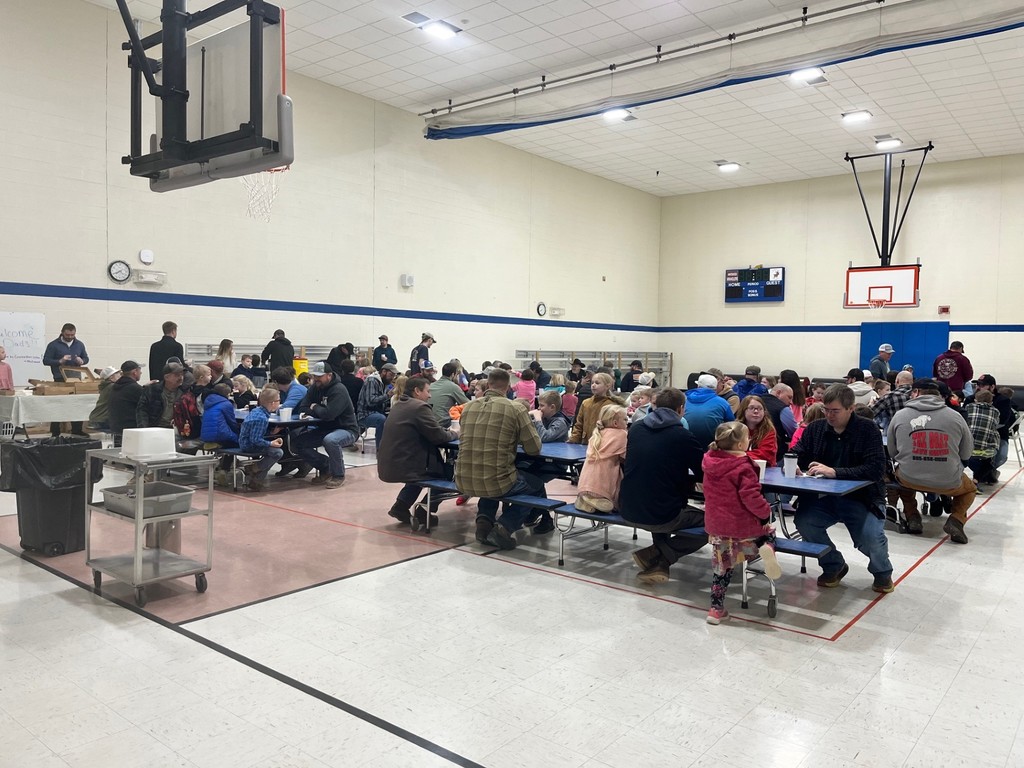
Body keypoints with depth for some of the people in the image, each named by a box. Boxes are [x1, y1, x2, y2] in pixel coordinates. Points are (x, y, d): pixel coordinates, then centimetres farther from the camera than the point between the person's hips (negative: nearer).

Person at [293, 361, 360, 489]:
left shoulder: (339, 390, -20)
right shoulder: (315, 388, 4)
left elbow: (328, 414, -31)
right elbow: (302, 409, -2)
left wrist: (315, 408, -12)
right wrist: (319, 411, -20)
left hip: (346, 429, -8)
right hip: (324, 429, 8)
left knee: (330, 440, -39)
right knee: (297, 444, -6)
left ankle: (338, 475, -15)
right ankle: (325, 467, 10)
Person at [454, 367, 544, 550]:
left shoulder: (468, 407, 6)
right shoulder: (515, 409, -7)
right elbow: (534, 448, -3)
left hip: (463, 483, 5)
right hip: (496, 483, -5)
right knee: (537, 486, 24)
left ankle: (484, 519, 15)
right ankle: (505, 526, 4)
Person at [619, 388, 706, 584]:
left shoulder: (635, 428, 5)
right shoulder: (683, 436, -11)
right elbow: (706, 473, -4)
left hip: (628, 510, 6)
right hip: (660, 516, -6)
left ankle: (659, 564, 26)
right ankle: (654, 557, 4)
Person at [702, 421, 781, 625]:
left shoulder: (710, 460, 2)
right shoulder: (743, 468, -18)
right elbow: (751, 498, -22)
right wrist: (766, 511, -5)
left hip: (715, 524, 5)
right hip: (741, 526, -5)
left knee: (721, 566, 16)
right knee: (769, 532, 25)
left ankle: (716, 608, 18)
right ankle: (767, 549, -10)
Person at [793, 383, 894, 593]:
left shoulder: (868, 429, -6)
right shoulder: (814, 429, 5)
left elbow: (876, 469, -18)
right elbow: (800, 463, 11)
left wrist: (834, 472, -26)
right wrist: (804, 472, -15)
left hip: (862, 498, -3)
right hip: (825, 497, 3)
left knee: (871, 537, -27)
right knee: (803, 521, -24)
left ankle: (882, 571, 12)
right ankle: (834, 566, 5)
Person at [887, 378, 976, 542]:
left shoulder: (900, 416, -3)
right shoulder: (955, 416, -1)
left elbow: (892, 453, 6)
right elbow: (966, 454, 8)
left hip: (909, 480, 0)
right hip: (949, 483, 0)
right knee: (970, 489, 34)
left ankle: (912, 517, 21)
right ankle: (956, 520, 7)